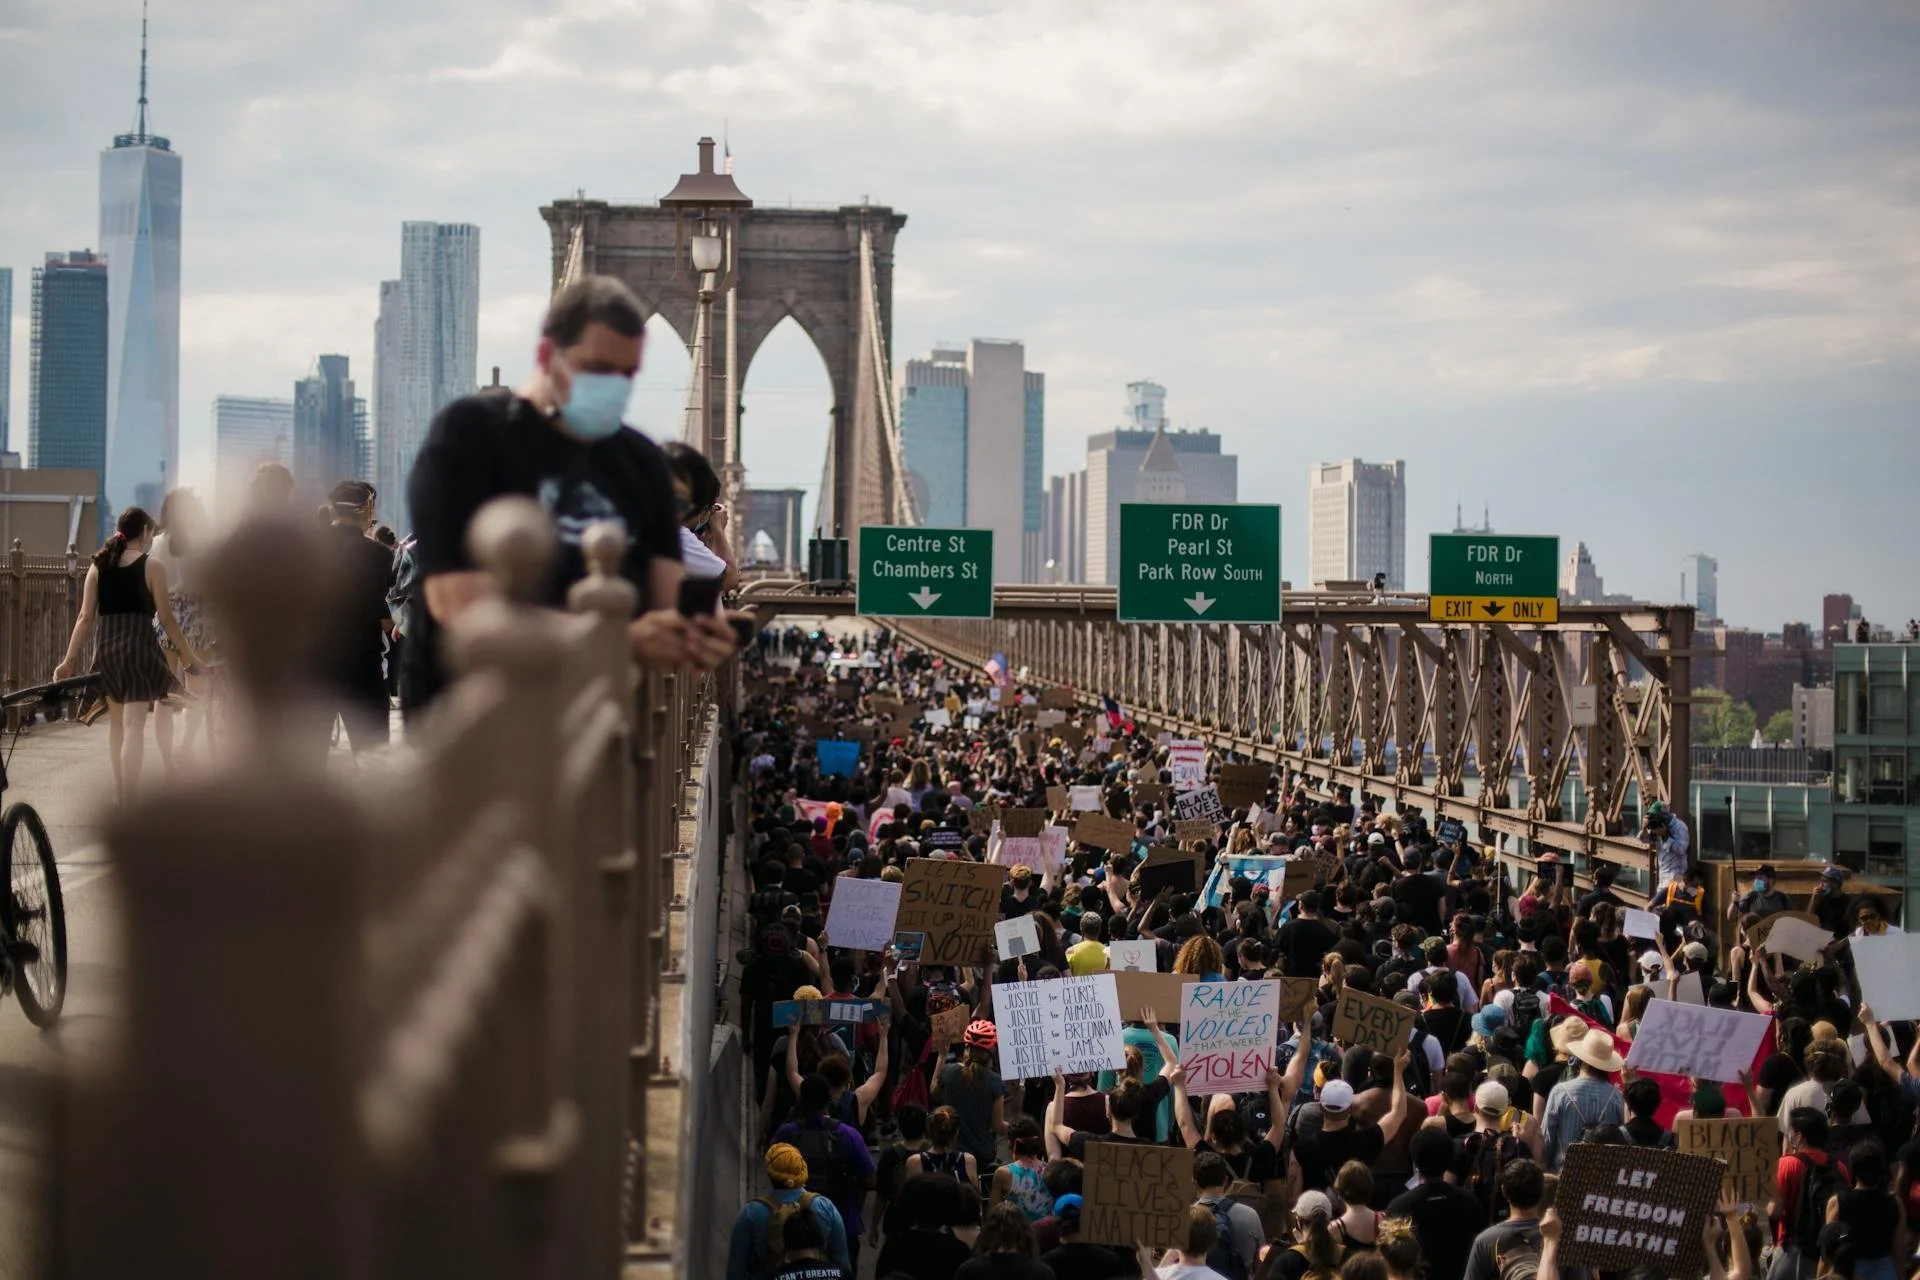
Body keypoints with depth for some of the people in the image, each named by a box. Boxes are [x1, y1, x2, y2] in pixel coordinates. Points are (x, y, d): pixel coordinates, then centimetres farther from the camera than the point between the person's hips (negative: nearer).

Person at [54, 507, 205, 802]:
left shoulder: (98, 565, 9)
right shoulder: (151, 566, -2)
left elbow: (86, 617, 6)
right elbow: (166, 619, -4)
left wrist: (69, 659, 8)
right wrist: (191, 656, 2)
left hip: (107, 648, 5)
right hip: (139, 646, -5)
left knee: (117, 721, 20)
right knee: (133, 725, -6)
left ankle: (120, 792, 30)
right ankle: (128, 804, -13)